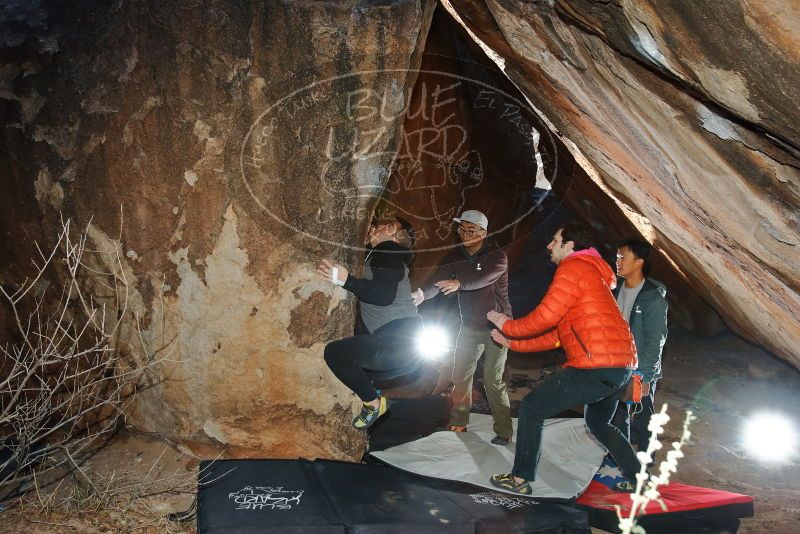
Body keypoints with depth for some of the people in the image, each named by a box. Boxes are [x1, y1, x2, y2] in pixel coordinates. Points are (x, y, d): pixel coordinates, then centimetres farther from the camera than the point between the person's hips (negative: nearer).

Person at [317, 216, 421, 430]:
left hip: (399, 338, -10)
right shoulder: (385, 256, 23)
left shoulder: (386, 254, -5)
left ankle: (372, 402, -4)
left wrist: (346, 279, -21)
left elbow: (384, 294, -20)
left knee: (334, 352, -13)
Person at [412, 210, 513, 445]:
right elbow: (437, 279, -19)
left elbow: (483, 277, -38)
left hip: (496, 326, -5)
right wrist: (422, 293, -41)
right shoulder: (455, 257, -2)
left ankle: (503, 432, 4)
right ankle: (458, 424, 23)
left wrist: (459, 283, -57)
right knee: (461, 375, 8)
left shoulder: (497, 257, -16)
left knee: (492, 380, -8)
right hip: (470, 326, 5)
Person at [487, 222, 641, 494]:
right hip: (621, 366, 10)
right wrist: (513, 342, 20)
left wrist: (508, 327, 2)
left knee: (531, 408, 0)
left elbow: (544, 318, -15)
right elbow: (557, 335, 22)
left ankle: (520, 479, 6)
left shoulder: (573, 269, -8)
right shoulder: (591, 273, 24)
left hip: (596, 367, -10)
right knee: (598, 423, 30)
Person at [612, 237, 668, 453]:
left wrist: (645, 376, -18)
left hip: (641, 372, -6)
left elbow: (655, 340, -17)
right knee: (617, 417, 16)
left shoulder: (653, 298, -16)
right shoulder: (617, 290, 4)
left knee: (641, 421, 4)